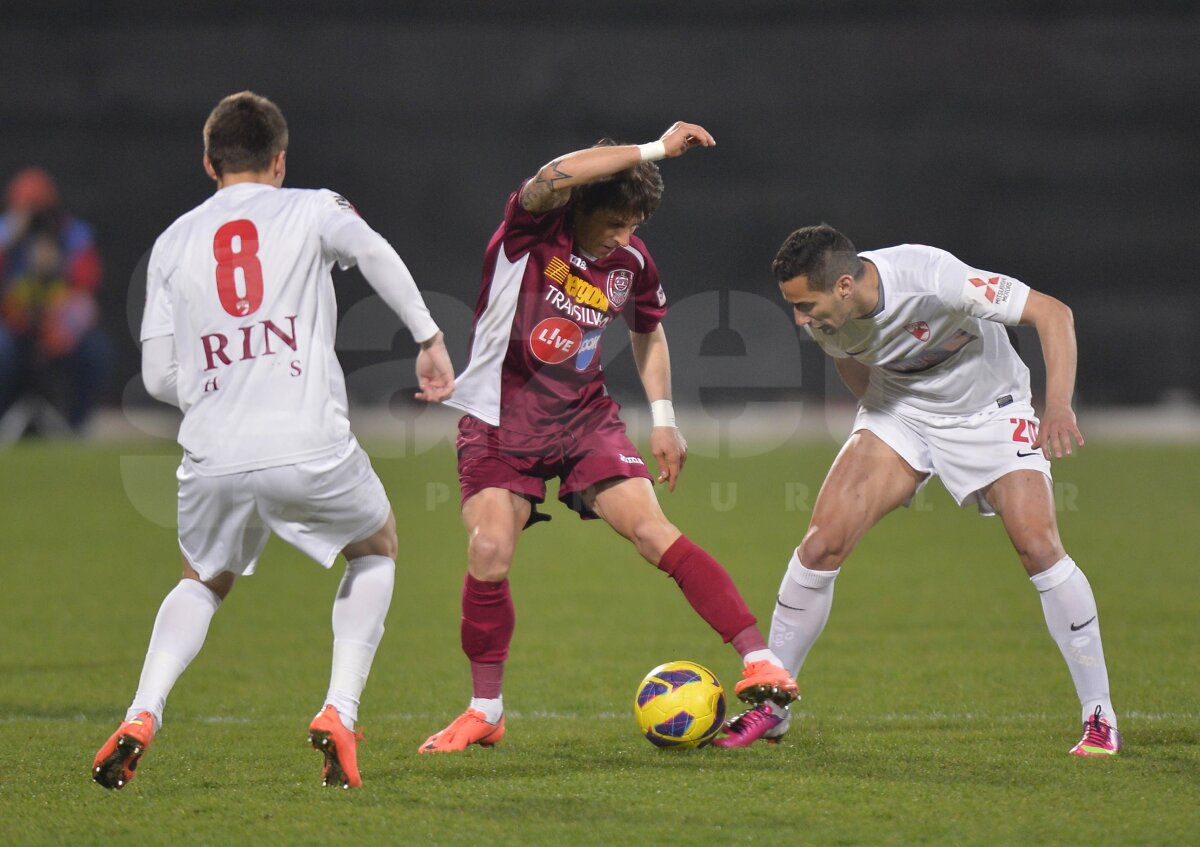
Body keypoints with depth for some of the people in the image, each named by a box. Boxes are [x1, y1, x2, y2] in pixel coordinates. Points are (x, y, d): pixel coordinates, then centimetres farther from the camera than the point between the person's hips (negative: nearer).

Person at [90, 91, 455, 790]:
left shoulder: (174, 241, 16)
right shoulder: (312, 209, 9)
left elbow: (159, 377, 13)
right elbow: (375, 254, -14)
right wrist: (430, 339, -12)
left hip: (213, 461, 3)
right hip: (310, 446, -3)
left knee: (203, 583, 29)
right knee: (377, 550, 26)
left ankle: (142, 716, 4)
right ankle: (339, 714, 8)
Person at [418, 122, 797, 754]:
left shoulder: (631, 263, -1)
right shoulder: (530, 228, -14)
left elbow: (648, 331, 20)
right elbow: (557, 176, -38)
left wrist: (663, 418, 13)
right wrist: (655, 150, -34)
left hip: (584, 420, 3)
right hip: (500, 423, -3)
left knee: (653, 532, -15)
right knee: (488, 554, -18)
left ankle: (758, 659, -14)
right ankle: (485, 712, 0)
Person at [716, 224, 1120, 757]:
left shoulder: (931, 279, -35)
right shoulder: (823, 317, -18)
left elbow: (1052, 313, -28)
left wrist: (1058, 407, -37)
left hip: (987, 410, -4)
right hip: (899, 410, 4)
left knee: (1038, 546, -19)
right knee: (823, 540, -11)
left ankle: (1099, 718, -7)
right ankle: (770, 708, 2)